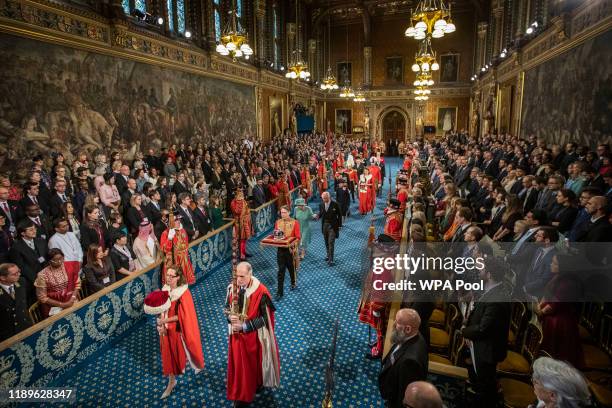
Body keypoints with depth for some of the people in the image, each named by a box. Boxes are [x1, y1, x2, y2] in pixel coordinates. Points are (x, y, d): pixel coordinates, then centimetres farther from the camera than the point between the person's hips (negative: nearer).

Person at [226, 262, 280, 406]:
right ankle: (240, 394, 38)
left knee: (255, 361, 18)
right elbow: (227, 308, 5)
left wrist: (244, 326, -24)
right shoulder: (231, 288, -11)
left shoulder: (260, 291, -25)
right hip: (237, 333, 4)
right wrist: (230, 317, -18)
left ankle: (257, 383, 46)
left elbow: (265, 317, -19)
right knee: (239, 363, 16)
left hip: (255, 335, -3)